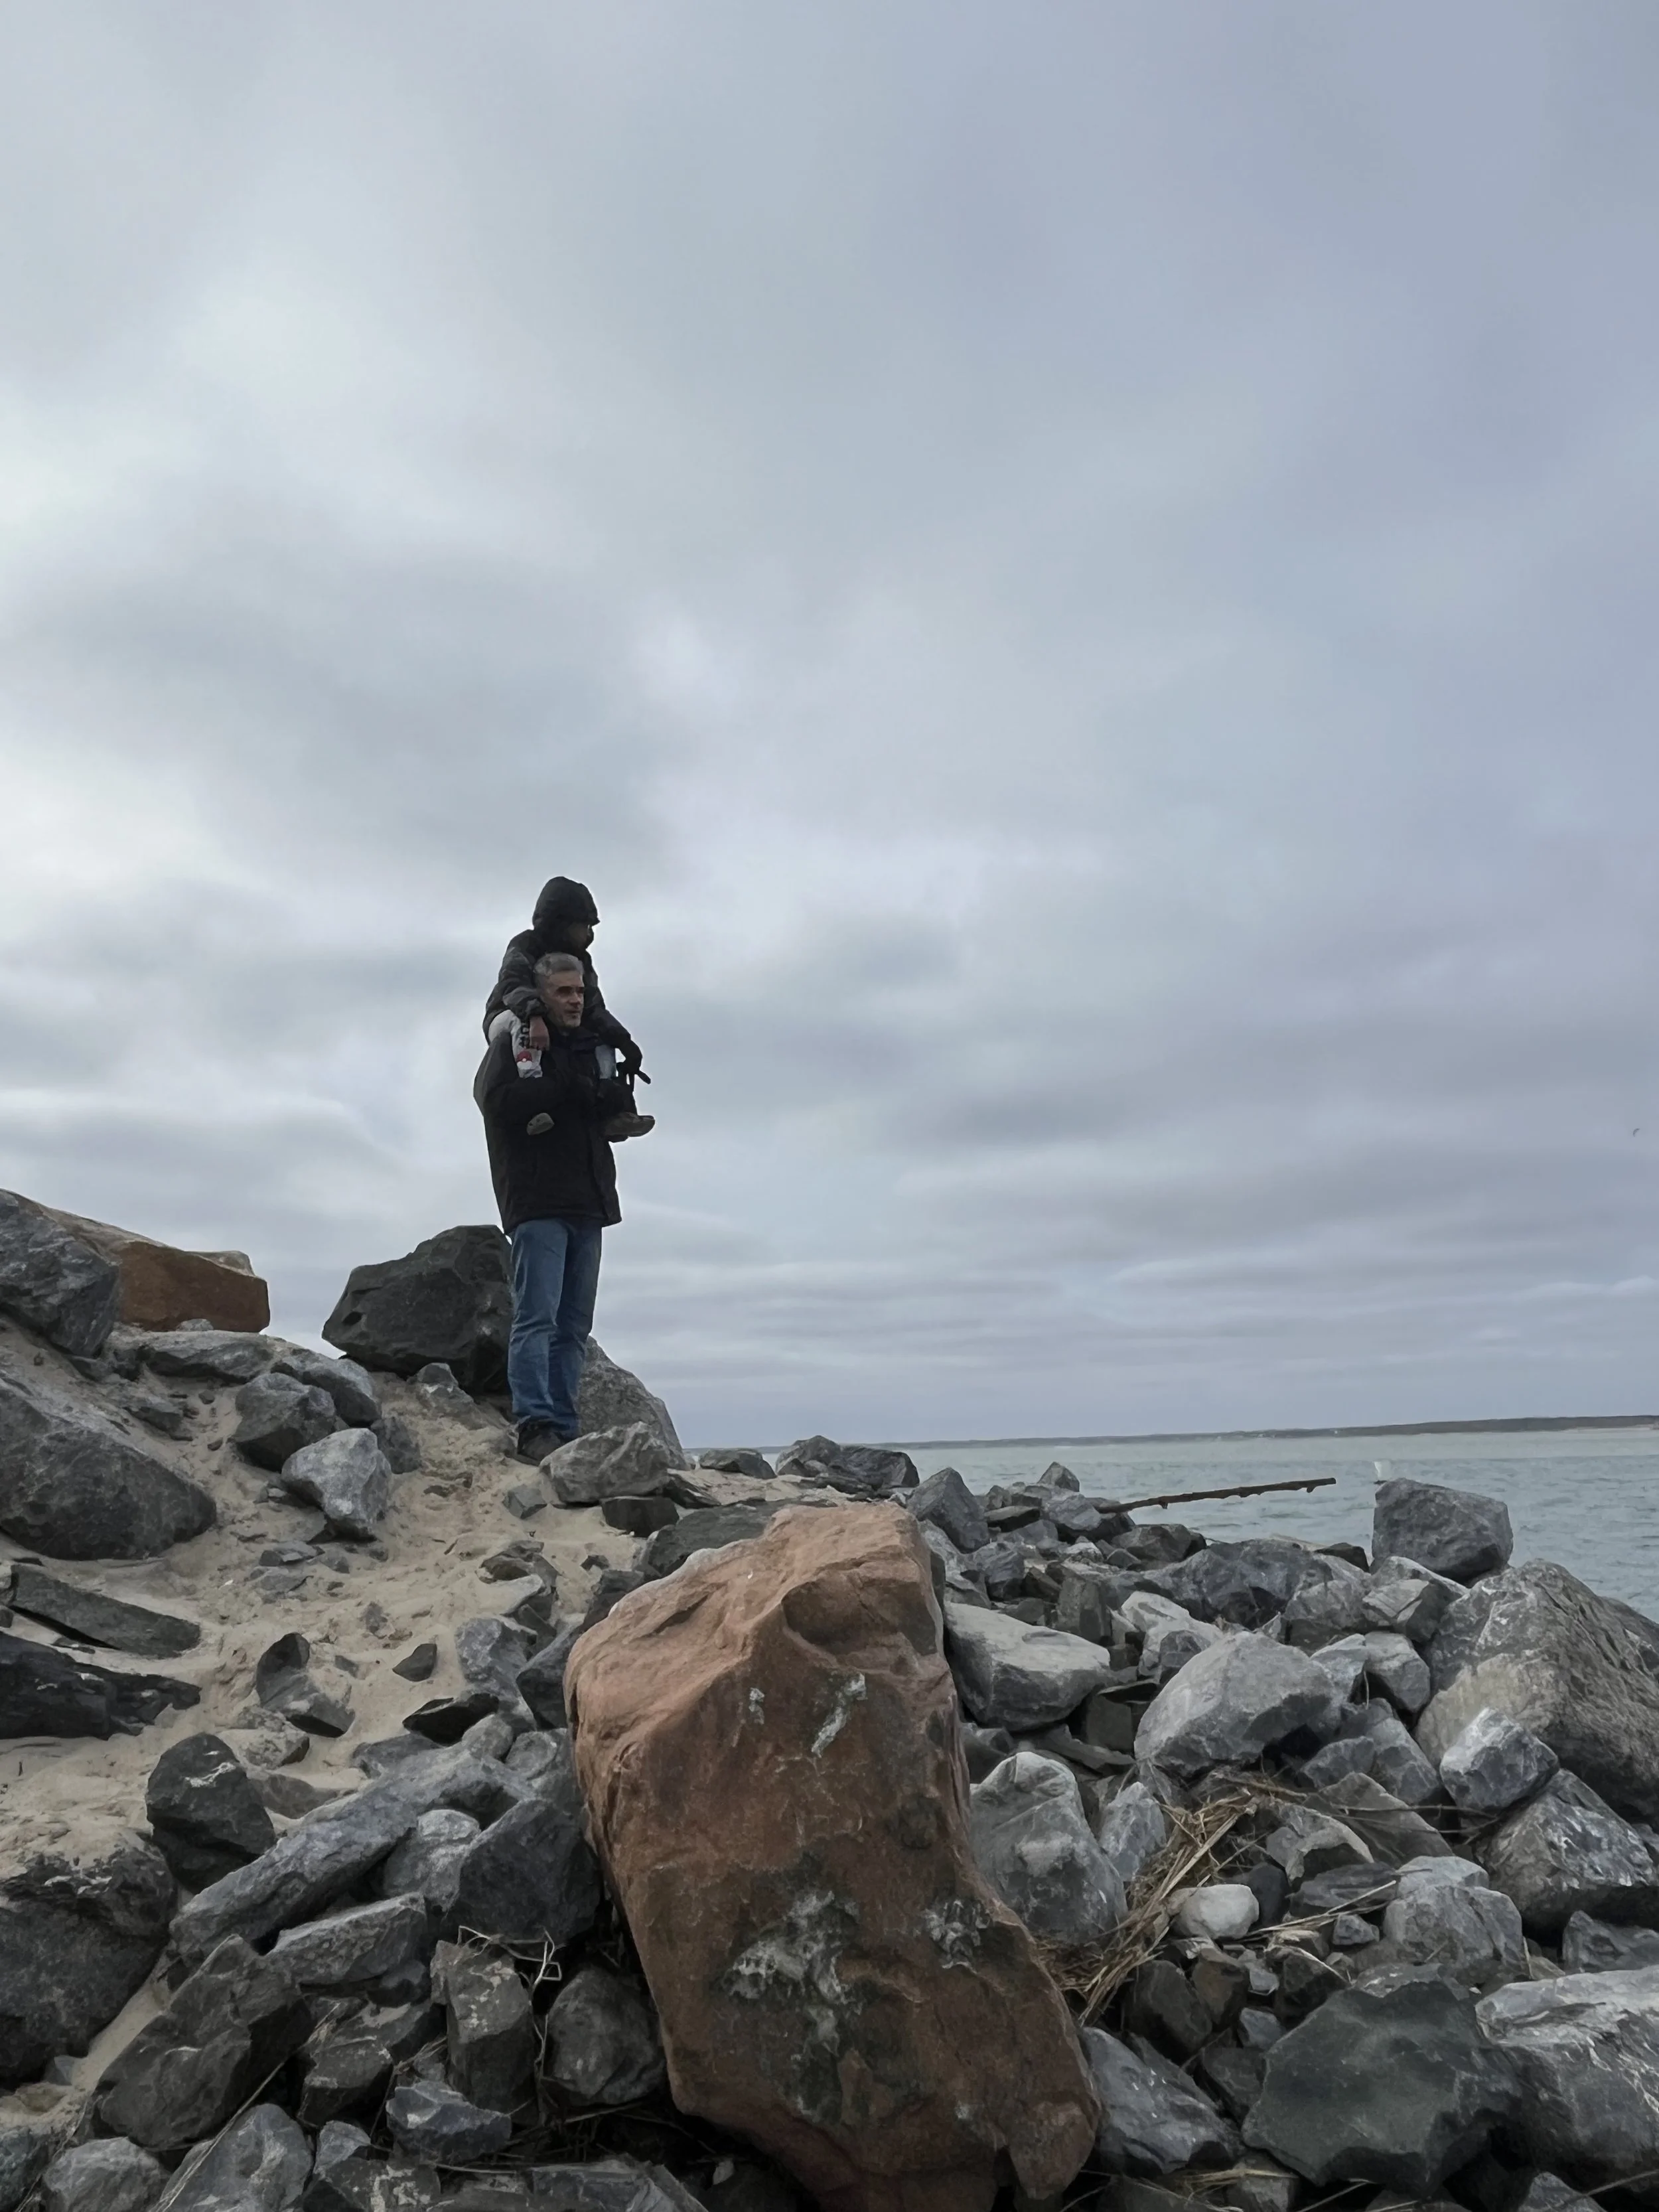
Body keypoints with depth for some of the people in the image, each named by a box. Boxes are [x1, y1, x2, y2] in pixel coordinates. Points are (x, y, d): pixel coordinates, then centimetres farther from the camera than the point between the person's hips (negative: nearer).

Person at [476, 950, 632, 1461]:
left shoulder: (594, 1046, 20)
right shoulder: (513, 1043, 1)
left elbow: (619, 1103, 10)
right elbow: (498, 1100, -16)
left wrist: (578, 1092, -9)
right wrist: (575, 1090, -11)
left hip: (588, 1203, 7)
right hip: (537, 1202, -6)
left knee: (575, 1325, 5)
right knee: (537, 1316, -12)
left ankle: (562, 1429, 8)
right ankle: (534, 1427, -12)